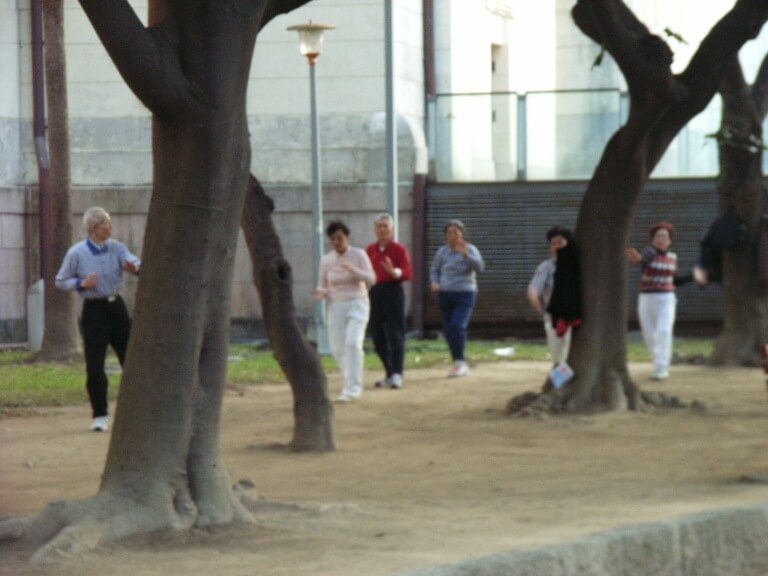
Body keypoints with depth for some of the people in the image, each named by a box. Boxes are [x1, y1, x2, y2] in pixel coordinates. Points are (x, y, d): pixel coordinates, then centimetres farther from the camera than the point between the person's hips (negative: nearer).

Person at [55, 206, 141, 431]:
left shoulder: (116, 248, 2)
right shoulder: (76, 253, -7)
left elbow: (134, 261, -14)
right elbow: (60, 281, 1)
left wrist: (134, 266, -39)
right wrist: (81, 283, -17)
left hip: (116, 306, 4)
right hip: (94, 310, -4)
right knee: (95, 366, -6)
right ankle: (100, 415, 6)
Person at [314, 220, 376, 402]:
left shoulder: (359, 254, -6)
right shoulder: (326, 260, 1)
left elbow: (370, 279, -12)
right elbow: (323, 285, 10)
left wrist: (352, 269, -28)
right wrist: (320, 293, -14)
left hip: (358, 304, -4)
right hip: (336, 307, 4)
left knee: (353, 342, -21)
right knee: (337, 348, 1)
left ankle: (352, 387, -22)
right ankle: (351, 381, 25)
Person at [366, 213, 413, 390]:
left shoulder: (399, 249, -2)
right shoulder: (370, 250, 10)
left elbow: (408, 273, -8)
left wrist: (394, 272, -25)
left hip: (393, 291, -5)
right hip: (375, 293, 5)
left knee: (395, 334, -7)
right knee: (378, 336, 7)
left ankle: (397, 375, -10)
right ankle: (389, 374, 19)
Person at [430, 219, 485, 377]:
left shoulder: (470, 249, -4)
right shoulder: (442, 251, 7)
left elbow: (479, 267, -19)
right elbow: (434, 270, 19)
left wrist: (465, 255, -33)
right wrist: (434, 282, -1)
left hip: (464, 294, -4)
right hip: (445, 295, 4)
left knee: (457, 326, -22)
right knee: (448, 330, 3)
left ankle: (459, 362, -13)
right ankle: (460, 365, 15)